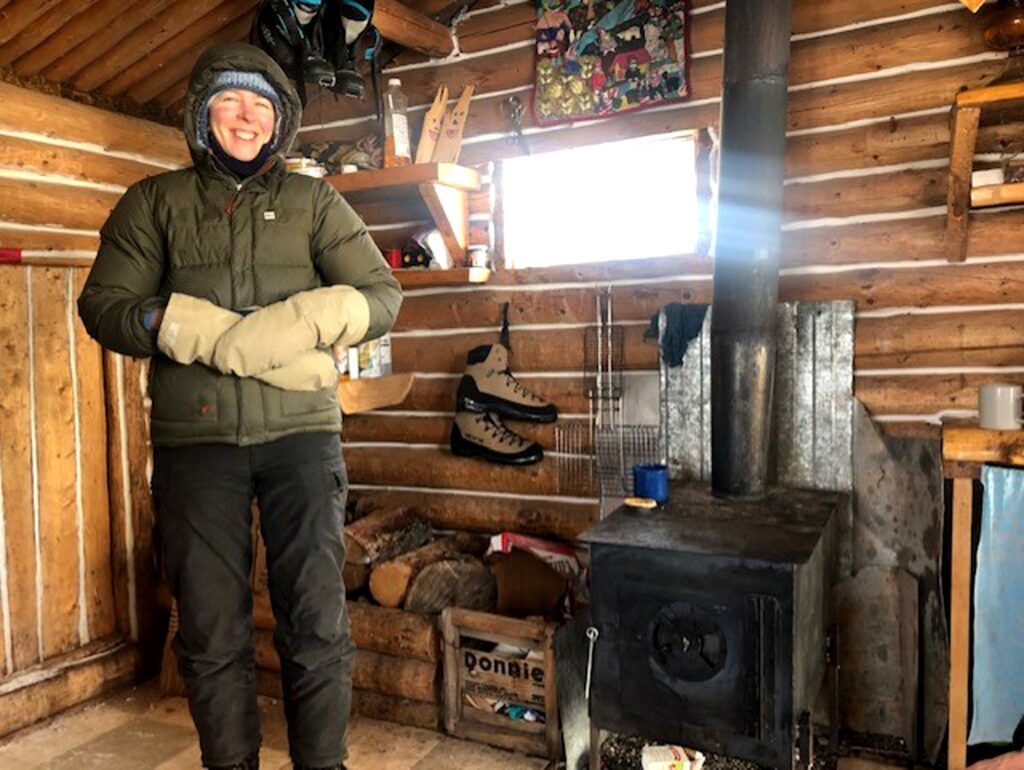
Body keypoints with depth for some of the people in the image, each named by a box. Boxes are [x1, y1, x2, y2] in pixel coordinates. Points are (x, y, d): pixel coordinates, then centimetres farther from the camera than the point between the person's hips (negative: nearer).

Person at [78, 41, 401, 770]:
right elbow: (103, 305, 4)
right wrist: (193, 330, -13)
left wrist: (309, 318, -16)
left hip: (301, 432, 0)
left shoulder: (313, 200, 10)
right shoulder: (155, 202, 11)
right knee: (211, 629, 8)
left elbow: (383, 294, 2)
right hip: (194, 438, 1)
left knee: (317, 622, 0)